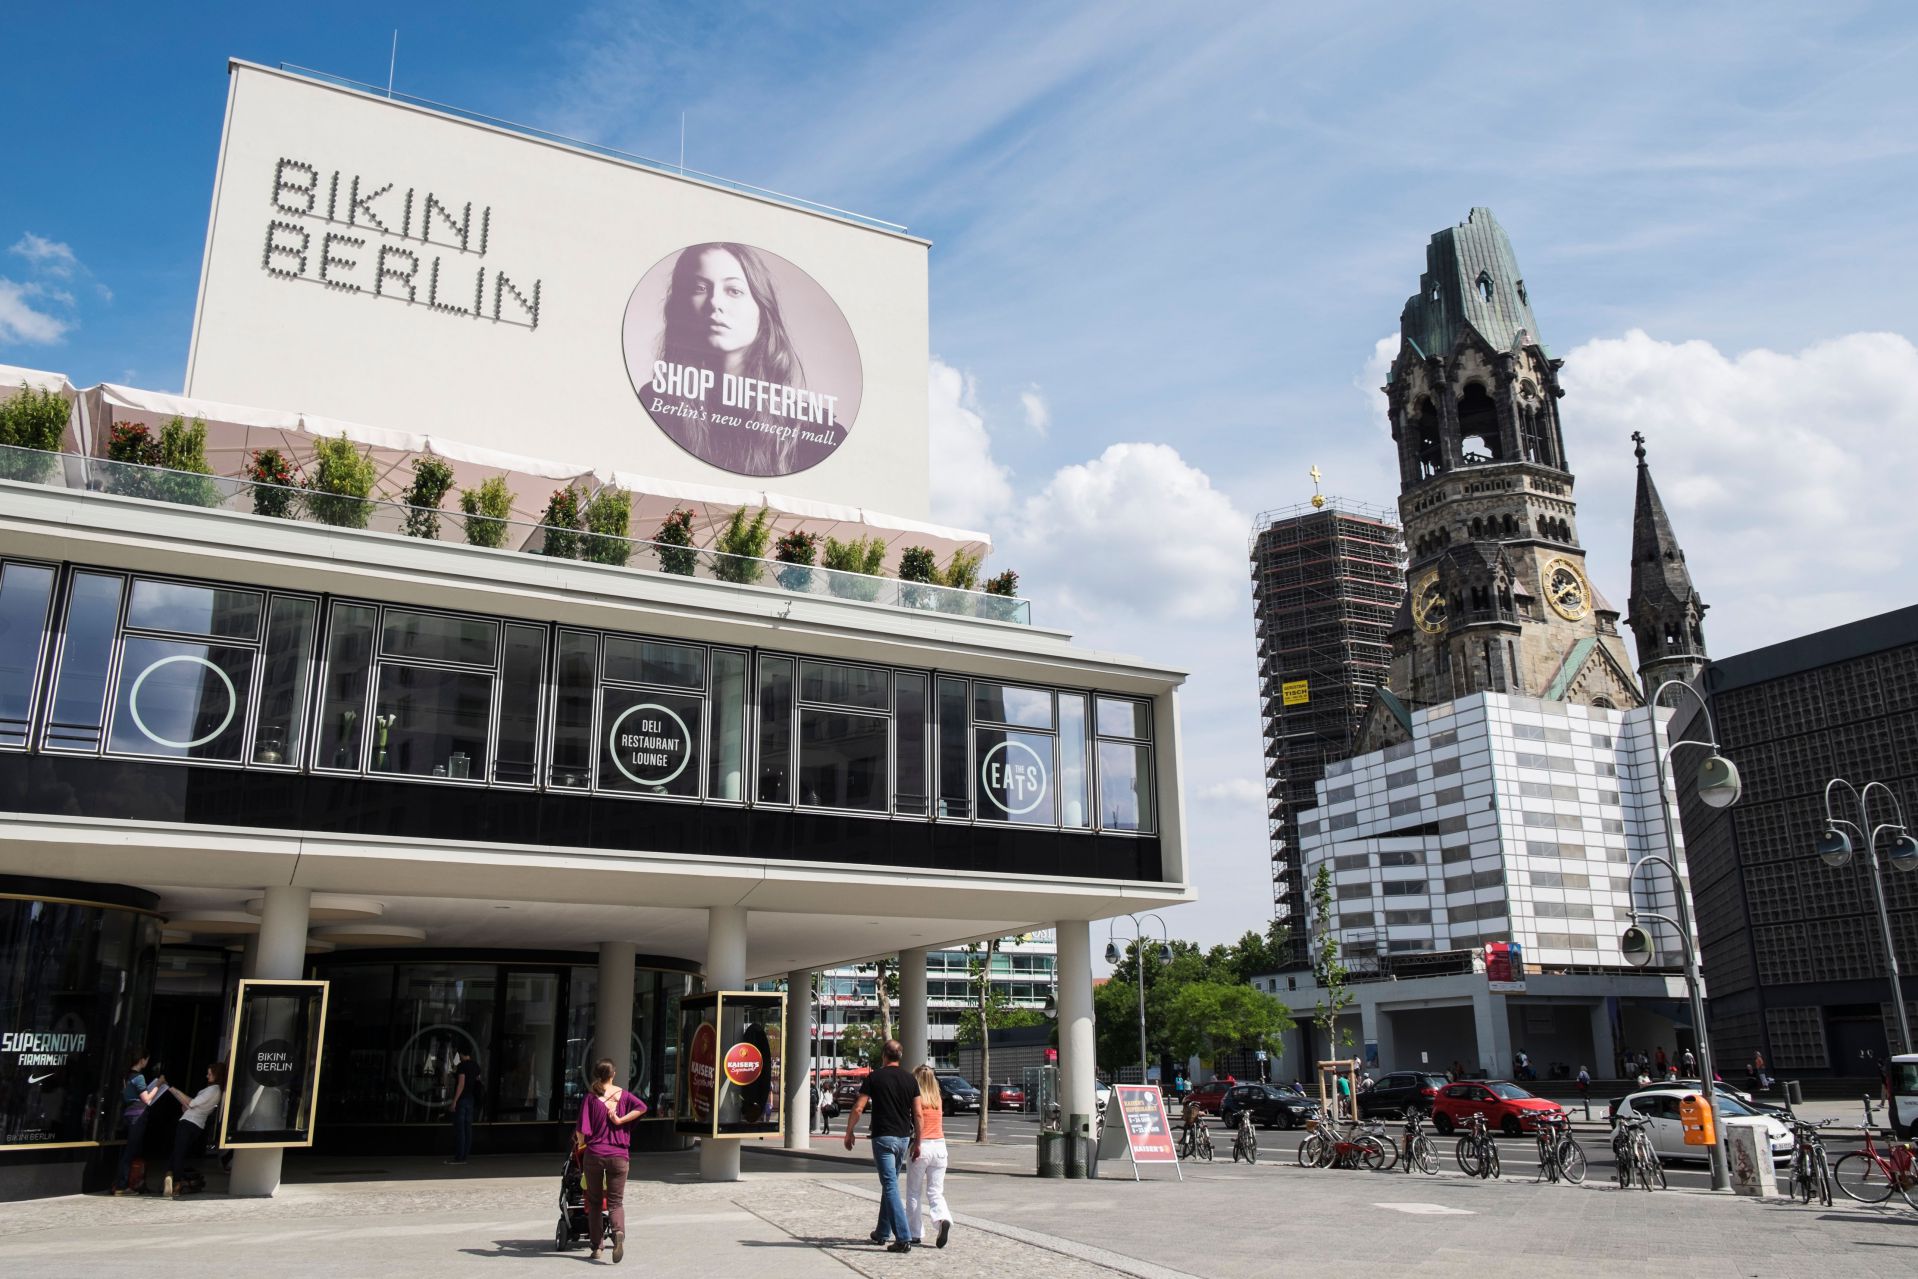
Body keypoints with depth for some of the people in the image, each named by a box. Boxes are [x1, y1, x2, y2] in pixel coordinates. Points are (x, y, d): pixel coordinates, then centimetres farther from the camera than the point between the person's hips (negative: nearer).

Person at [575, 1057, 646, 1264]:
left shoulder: (591, 1098, -3)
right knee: (616, 1201, 4)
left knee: (594, 1202, 14)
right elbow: (642, 1107, -13)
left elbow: (582, 1131, -7)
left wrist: (580, 1143, 13)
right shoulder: (623, 1094, 4)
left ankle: (597, 1247, 15)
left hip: (594, 1154, -1)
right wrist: (620, 1120, -11)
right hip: (619, 1155, 1)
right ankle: (619, 1233, -24)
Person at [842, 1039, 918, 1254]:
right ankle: (882, 1233, 28)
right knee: (890, 1184, 19)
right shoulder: (910, 1080, 5)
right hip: (904, 1138, 5)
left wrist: (849, 1133, 6)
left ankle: (903, 1239, -14)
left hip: (883, 1137, -5)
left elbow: (858, 1109, -7)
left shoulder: (875, 1077, -5)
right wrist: (917, 1141, 11)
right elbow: (917, 1114, 3)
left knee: (890, 1186, -6)